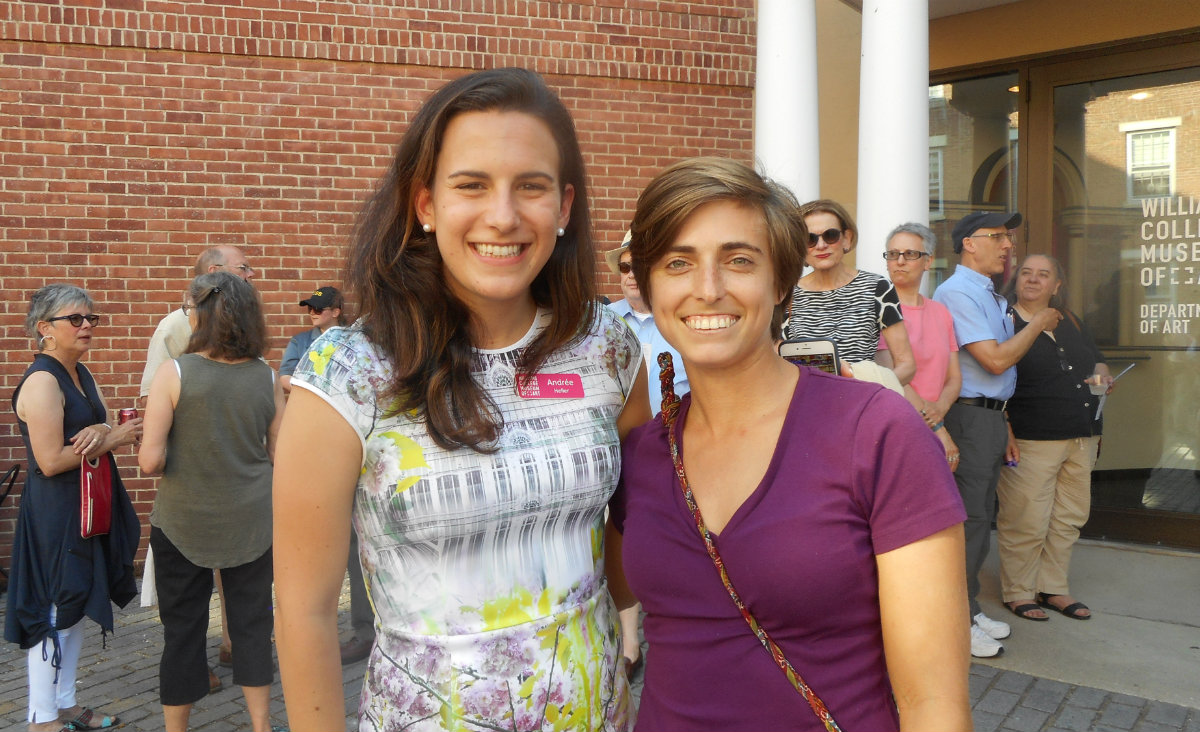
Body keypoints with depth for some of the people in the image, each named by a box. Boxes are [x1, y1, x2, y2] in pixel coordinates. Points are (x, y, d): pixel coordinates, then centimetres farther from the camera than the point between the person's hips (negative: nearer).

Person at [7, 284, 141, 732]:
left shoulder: (81, 374, 10)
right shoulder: (42, 381, -17)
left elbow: (107, 432, 9)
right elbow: (51, 461, -22)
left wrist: (99, 433, -14)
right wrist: (111, 438, -15)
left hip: (87, 507, 9)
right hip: (55, 514, -9)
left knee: (74, 608, 16)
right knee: (55, 613, 1)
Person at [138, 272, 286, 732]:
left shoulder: (173, 374, -14)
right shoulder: (266, 376, -6)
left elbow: (150, 461, -17)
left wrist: (182, 462, 4)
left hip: (184, 522, -2)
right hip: (252, 522, 2)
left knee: (183, 629, 14)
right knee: (252, 624, 15)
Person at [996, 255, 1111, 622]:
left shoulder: (1069, 321, 16)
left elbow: (1097, 360, 29)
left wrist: (1101, 376, 4)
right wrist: (1005, 431, -19)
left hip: (1082, 438, 7)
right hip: (1031, 440, -7)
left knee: (1069, 517, 12)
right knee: (1026, 521, -4)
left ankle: (1052, 587, 26)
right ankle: (1017, 592, 12)